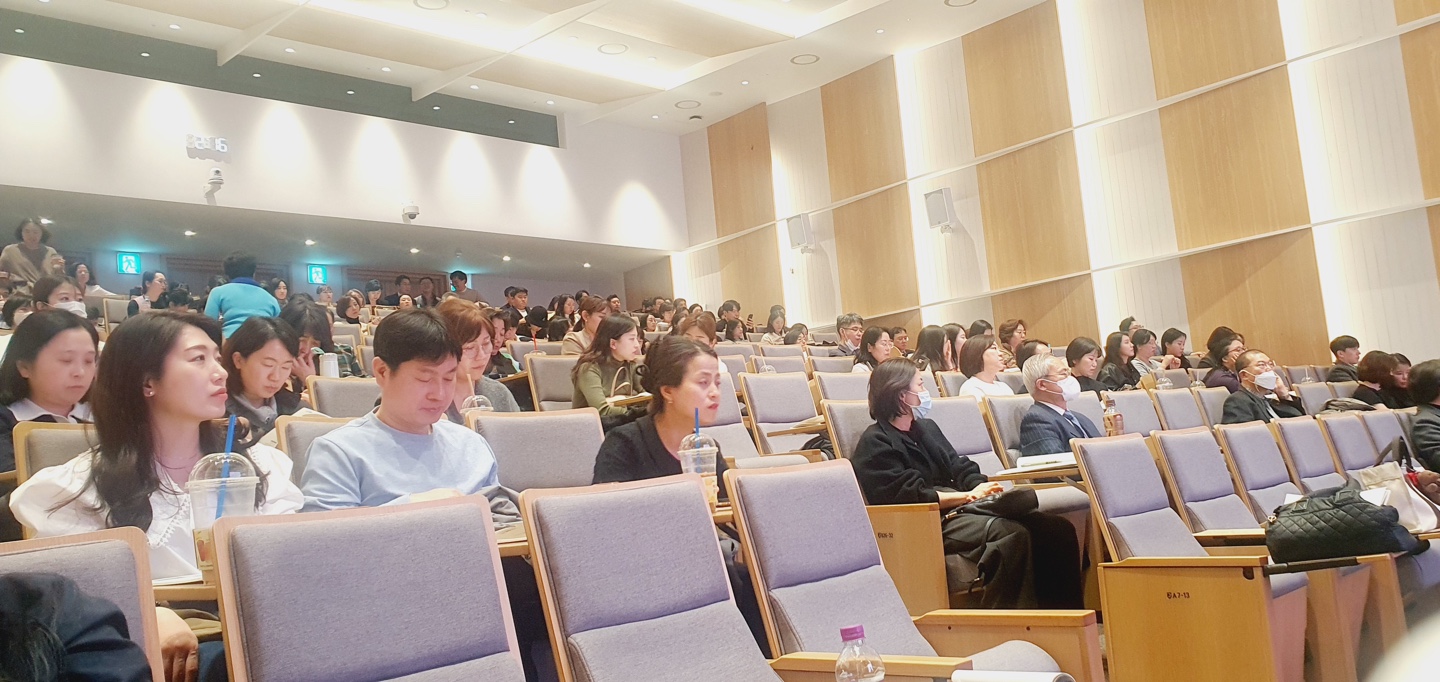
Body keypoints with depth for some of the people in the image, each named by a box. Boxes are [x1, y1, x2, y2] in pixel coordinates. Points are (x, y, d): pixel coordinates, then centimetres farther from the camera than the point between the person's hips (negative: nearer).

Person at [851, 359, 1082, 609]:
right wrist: (968, 496, -15)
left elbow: (961, 469, 18)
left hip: (956, 512, 8)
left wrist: (982, 488, -5)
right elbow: (909, 495, -12)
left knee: (1058, 528, -11)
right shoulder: (875, 444, -2)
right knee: (1012, 534, -33)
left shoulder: (927, 428, 24)